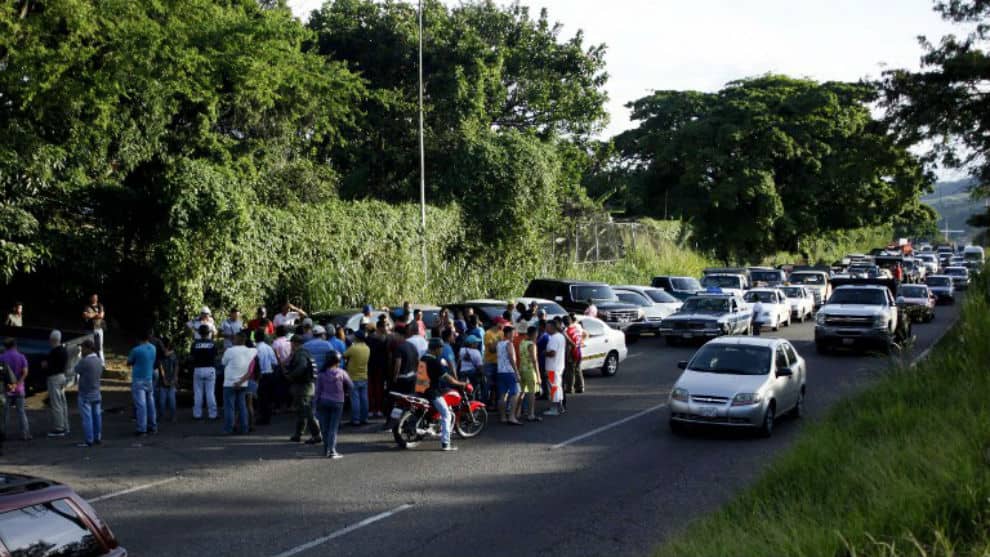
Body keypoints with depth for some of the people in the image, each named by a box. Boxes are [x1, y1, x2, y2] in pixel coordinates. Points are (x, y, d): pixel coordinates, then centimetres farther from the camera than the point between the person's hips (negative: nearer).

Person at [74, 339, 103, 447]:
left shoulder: (85, 361, -19)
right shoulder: (99, 360, 5)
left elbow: (76, 370, -4)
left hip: (86, 394, -8)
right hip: (96, 393, 8)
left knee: (86, 417, -3)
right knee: (97, 416, 11)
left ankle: (88, 440, -3)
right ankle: (98, 438, 16)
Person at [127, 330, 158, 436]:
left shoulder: (136, 350, -16)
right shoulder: (153, 348, 1)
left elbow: (129, 363, -1)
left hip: (138, 380, -6)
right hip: (149, 379, 6)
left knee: (141, 404, -6)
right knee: (150, 403, 14)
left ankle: (142, 429, -6)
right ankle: (153, 426, 20)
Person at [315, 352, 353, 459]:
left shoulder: (321, 374, -3)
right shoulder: (341, 373, -6)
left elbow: (318, 390, -1)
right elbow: (351, 387, -1)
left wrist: (317, 404, 6)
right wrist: (344, 392, 18)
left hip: (323, 402, 1)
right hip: (337, 402, -1)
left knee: (325, 427, 11)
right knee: (334, 427, 0)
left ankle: (326, 450, 18)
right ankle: (331, 451, -9)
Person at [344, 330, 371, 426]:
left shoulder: (353, 348, -17)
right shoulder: (367, 348, 2)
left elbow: (344, 355, -8)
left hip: (354, 377, -6)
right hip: (364, 377, 6)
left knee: (355, 399, -2)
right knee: (364, 398, 10)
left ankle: (355, 419, -1)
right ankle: (364, 418, 14)